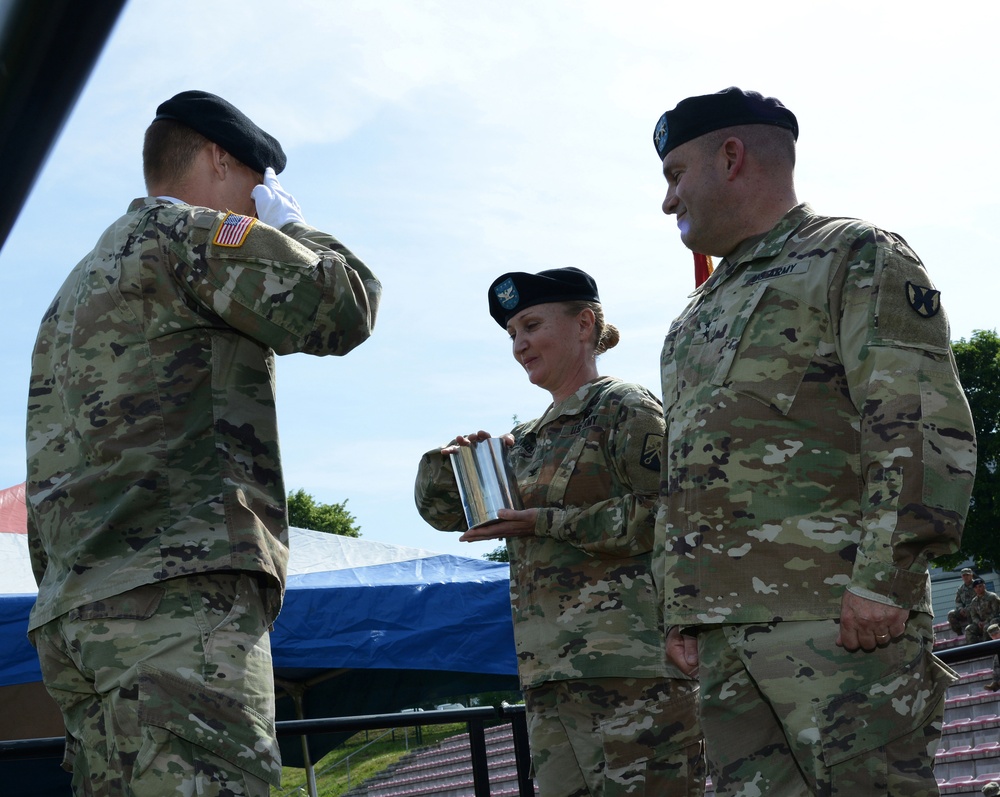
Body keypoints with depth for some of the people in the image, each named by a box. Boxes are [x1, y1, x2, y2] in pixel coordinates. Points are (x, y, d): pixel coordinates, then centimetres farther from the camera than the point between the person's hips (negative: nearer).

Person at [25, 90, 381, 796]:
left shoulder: (79, 286, 32)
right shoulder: (187, 234, 4)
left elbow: (48, 477, 27)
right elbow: (343, 307, -4)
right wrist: (291, 226, 15)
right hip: (177, 594, -9)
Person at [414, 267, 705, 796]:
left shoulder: (626, 409, 0)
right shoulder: (529, 440, 22)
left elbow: (666, 514, -11)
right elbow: (443, 511, 24)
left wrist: (549, 522, -13)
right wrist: (452, 458, 2)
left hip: (629, 657, -8)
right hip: (552, 673, 8)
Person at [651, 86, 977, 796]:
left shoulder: (856, 259, 2)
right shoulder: (701, 313, 27)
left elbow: (923, 429, -10)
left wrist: (883, 579, -18)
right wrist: (681, 609, 18)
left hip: (838, 619, -7)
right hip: (724, 630, 8)